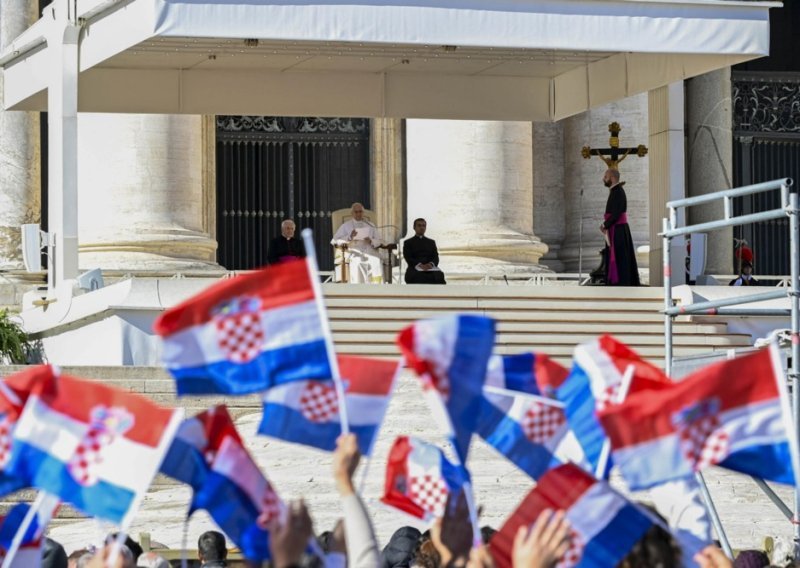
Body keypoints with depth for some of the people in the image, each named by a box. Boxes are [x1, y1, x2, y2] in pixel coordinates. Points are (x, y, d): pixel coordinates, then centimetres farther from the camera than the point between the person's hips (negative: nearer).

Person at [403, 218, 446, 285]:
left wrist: (431, 264, -14)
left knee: (439, 276, -34)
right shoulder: (408, 243, 16)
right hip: (415, 269, -2)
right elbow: (408, 258, 1)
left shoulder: (431, 242, 26)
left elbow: (436, 257, 12)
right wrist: (420, 265, -19)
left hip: (431, 269, 2)